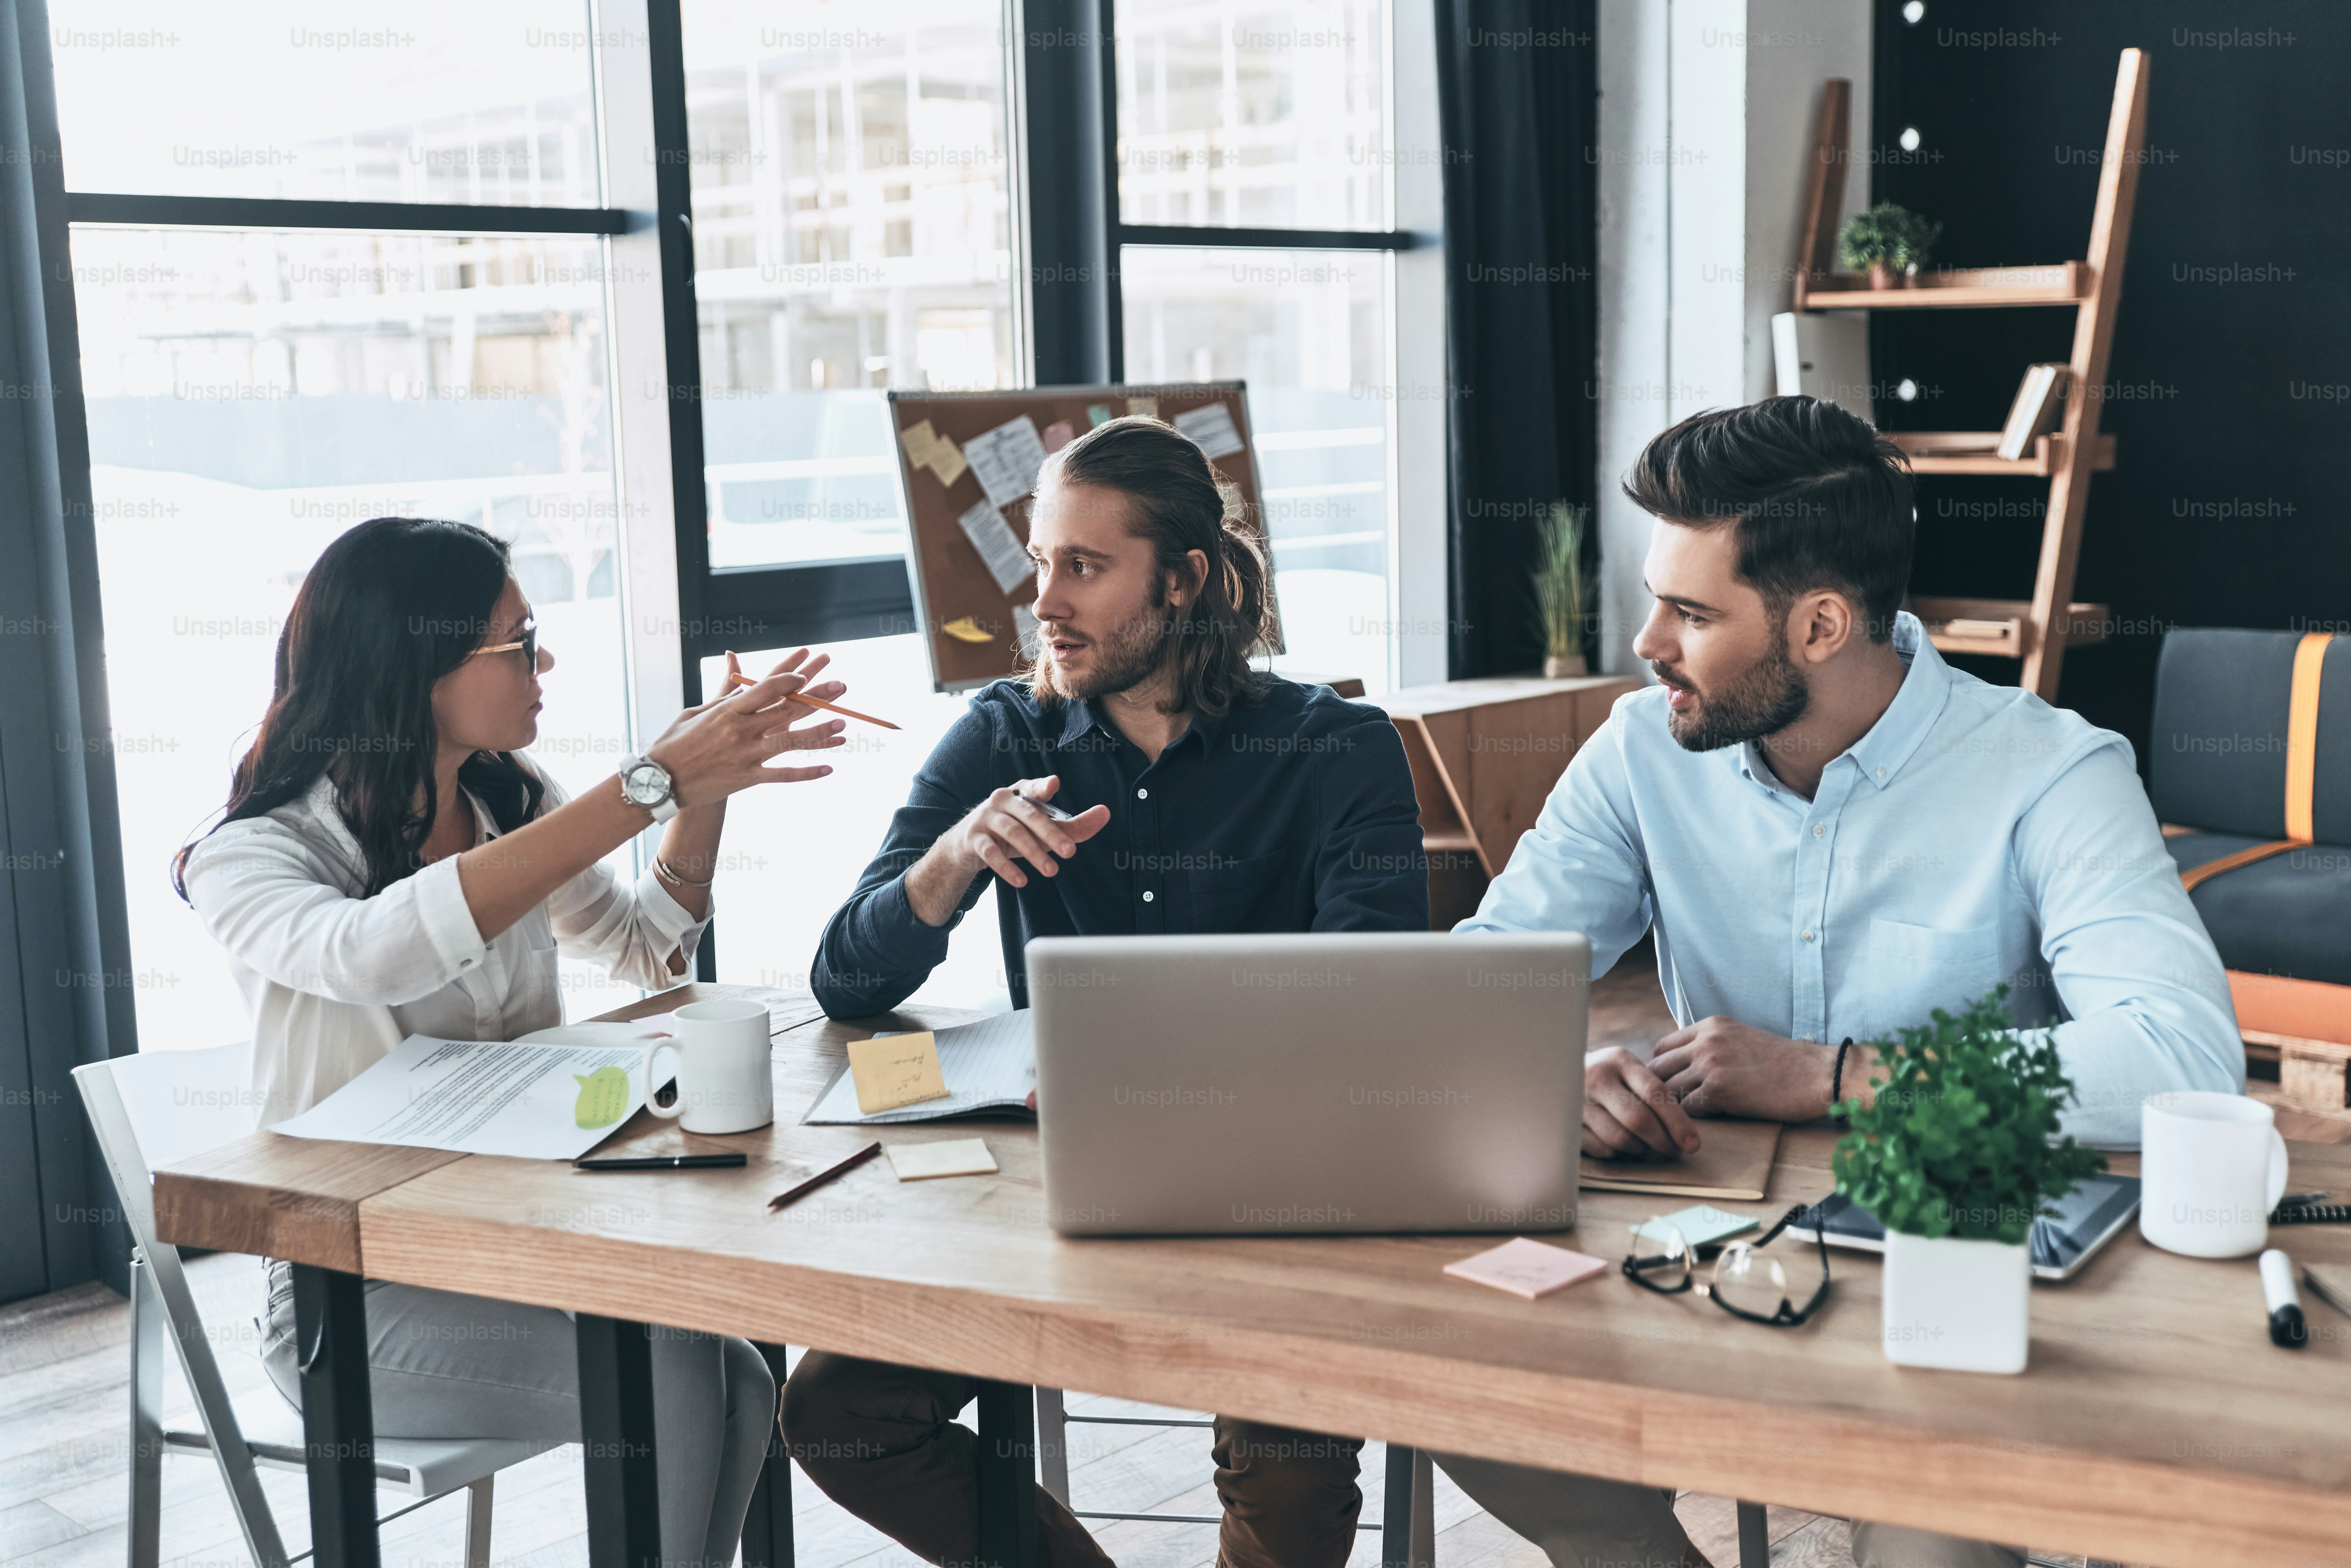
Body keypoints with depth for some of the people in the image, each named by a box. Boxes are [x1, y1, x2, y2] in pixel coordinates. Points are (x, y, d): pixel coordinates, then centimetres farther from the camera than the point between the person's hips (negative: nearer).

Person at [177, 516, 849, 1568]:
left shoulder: (512, 804, 8)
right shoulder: (248, 859, -13)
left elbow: (649, 951, 20)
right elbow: (372, 952, -35)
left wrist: (708, 785, 1)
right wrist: (648, 787, -36)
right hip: (354, 1295, -6)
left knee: (735, 1378, -22)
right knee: (662, 1374, -28)